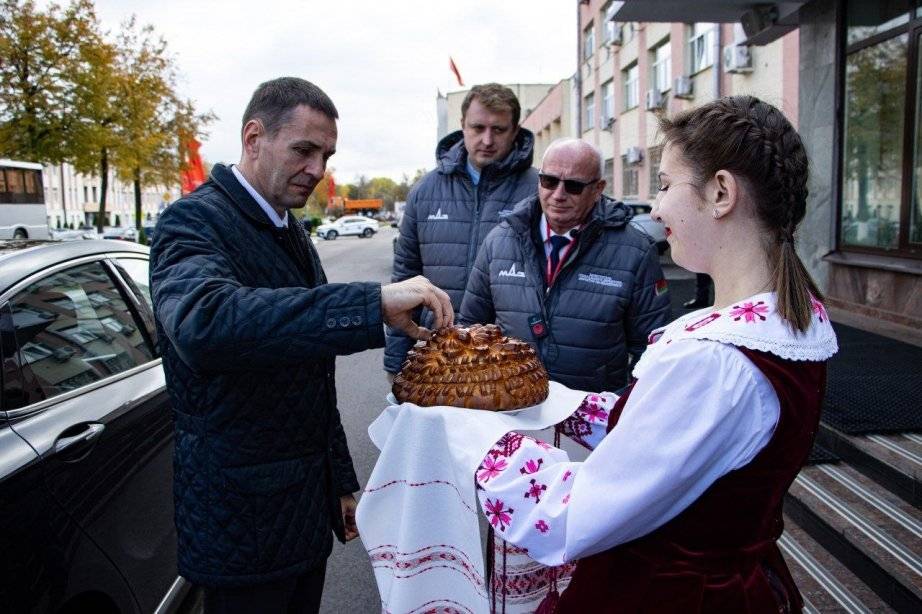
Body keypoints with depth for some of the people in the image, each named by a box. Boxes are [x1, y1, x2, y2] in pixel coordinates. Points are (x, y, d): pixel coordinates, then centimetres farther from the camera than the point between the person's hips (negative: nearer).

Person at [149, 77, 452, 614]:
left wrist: (341, 483, 18)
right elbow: (202, 323, -40)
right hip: (242, 517, -7)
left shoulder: (292, 233, 11)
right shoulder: (194, 222, -15)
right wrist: (374, 303, -43)